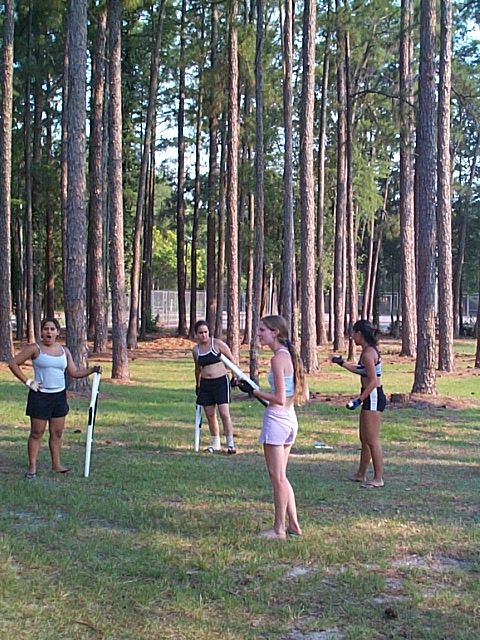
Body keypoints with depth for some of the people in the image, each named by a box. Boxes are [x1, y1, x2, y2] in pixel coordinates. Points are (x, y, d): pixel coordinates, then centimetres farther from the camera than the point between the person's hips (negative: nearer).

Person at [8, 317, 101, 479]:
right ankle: (32, 467, 5)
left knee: (57, 432, 10)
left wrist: (92, 370, -5)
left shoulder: (64, 351, 8)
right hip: (40, 395, -5)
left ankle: (56, 464, 19)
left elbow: (74, 372, 10)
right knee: (36, 433, -1)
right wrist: (27, 382, -11)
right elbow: (13, 363, -7)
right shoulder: (34, 349, -7)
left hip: (59, 395, 5)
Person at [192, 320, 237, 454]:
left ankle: (230, 444, -5)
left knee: (224, 413, -11)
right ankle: (215, 444, 19)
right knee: (210, 416, 7)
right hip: (205, 384, 5)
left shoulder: (217, 344, -7)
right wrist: (197, 385, 26)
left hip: (221, 381, -4)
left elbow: (231, 359, -1)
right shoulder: (195, 350, 6)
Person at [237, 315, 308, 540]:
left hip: (276, 420, -9)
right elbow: (304, 396, 13)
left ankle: (279, 529, 10)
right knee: (281, 477, 17)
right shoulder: (290, 356, 10)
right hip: (290, 420, 9)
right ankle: (293, 525, 22)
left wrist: (253, 391, -11)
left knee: (277, 477, 1)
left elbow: (279, 399, -20)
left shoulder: (278, 359, -17)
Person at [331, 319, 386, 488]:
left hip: (373, 398, -10)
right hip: (370, 398, 10)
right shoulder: (369, 350, 12)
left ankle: (378, 478, 2)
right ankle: (361, 474, 28)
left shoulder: (368, 353, -18)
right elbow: (362, 371, 26)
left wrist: (359, 399, -20)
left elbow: (373, 381, -22)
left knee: (372, 440, -4)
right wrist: (342, 363, 30)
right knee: (364, 439, 18)